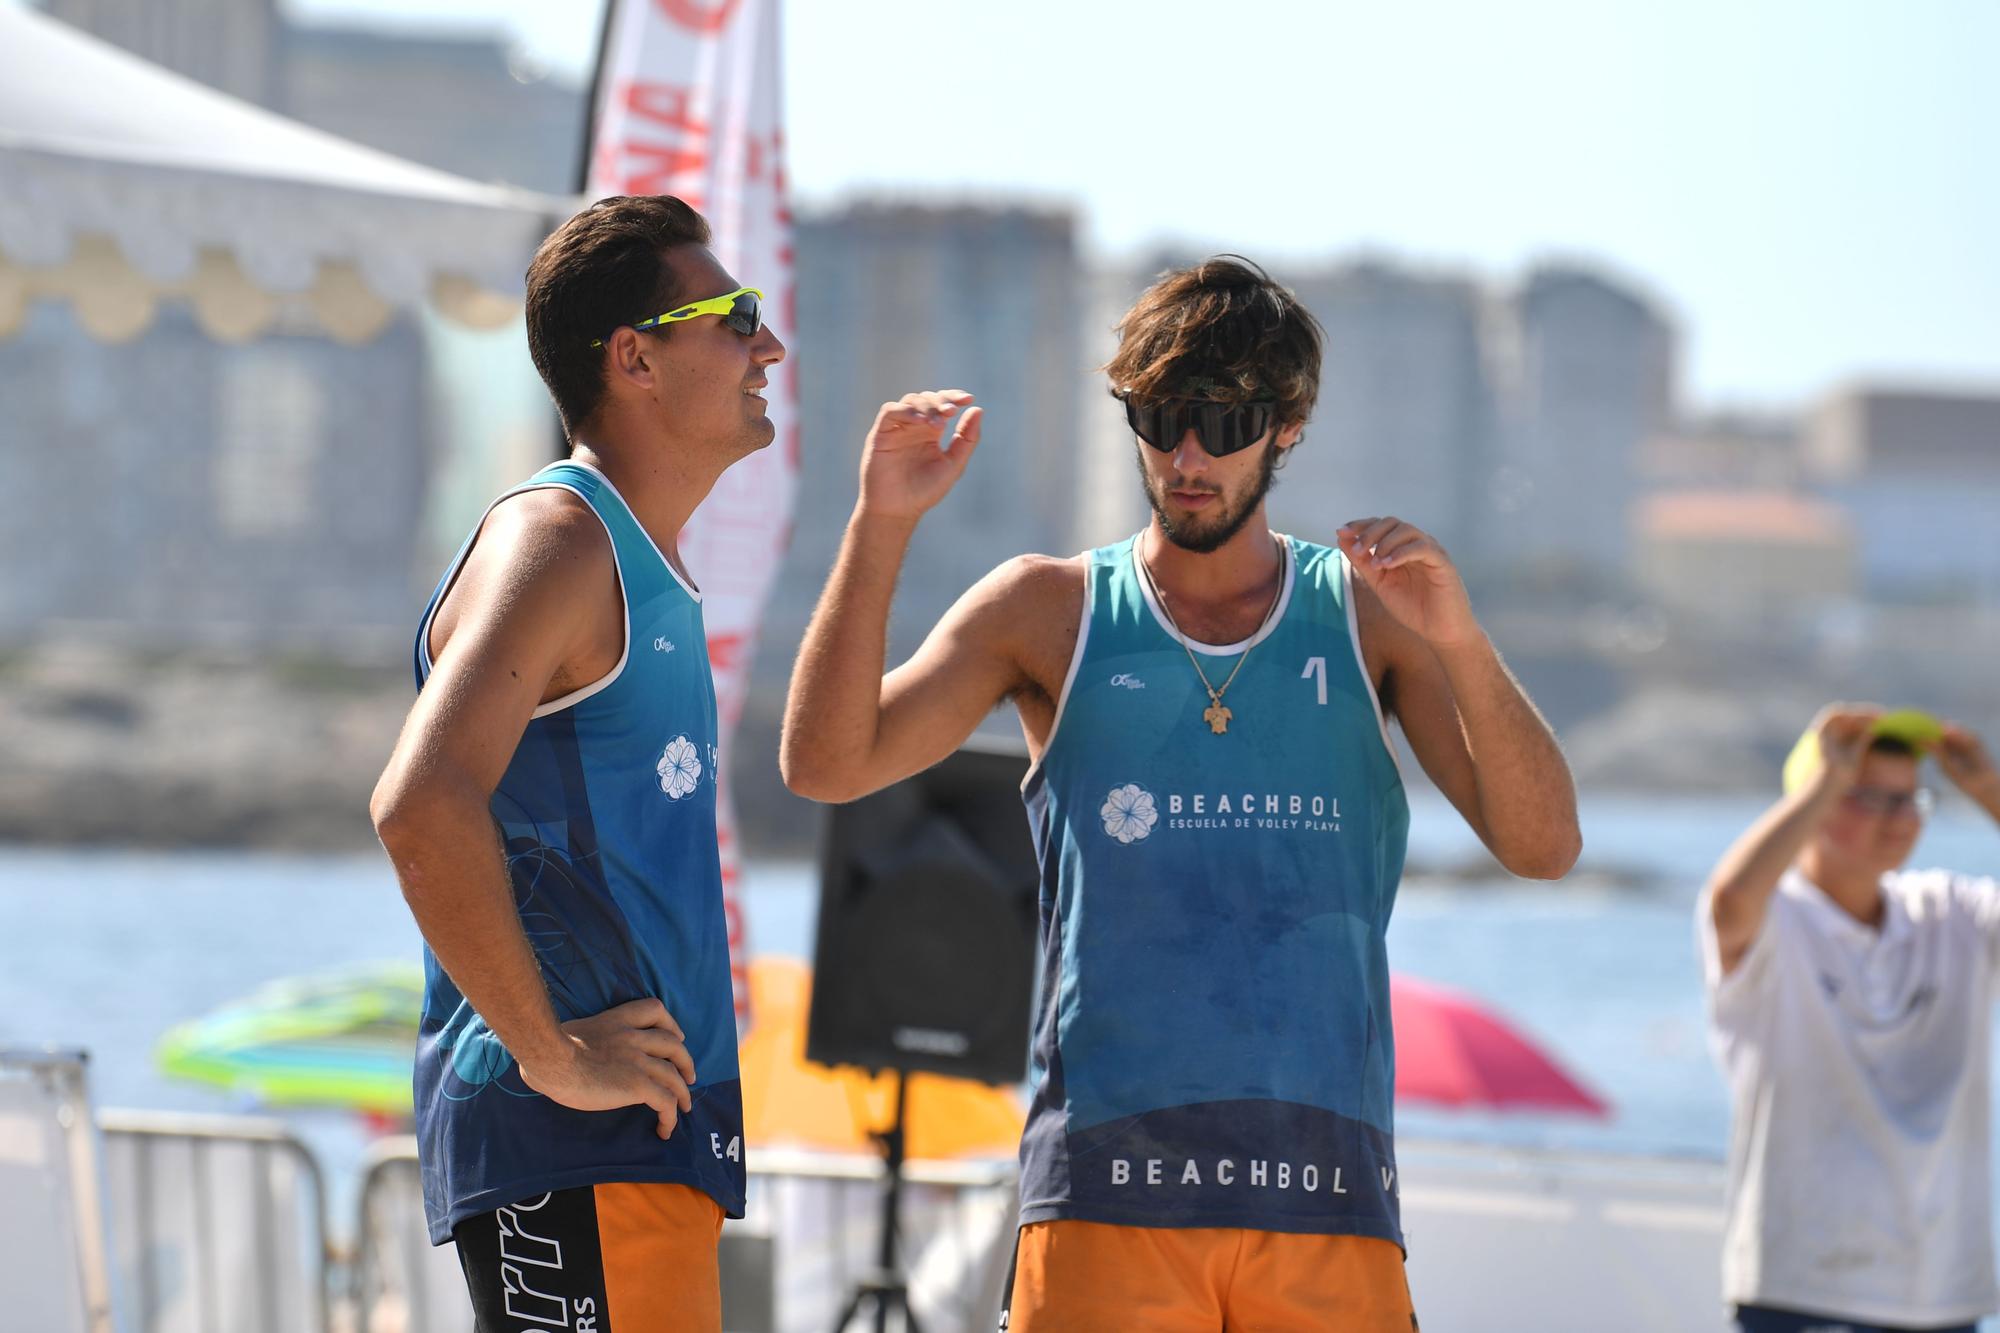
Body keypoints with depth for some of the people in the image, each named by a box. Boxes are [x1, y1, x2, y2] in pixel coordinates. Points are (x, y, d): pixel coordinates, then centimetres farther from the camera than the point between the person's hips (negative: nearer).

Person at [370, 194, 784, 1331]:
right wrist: (553, 1057, -21)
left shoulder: (645, 566, 20)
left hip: (649, 1143, 10)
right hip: (575, 1149, -10)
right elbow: (422, 805, -25)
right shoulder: (556, 542, -11)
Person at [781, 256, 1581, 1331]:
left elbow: (1541, 846, 4)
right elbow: (825, 765, 1)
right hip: (1106, 1191, -1)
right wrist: (880, 524, -9)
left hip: (1326, 1181, 1)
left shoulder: (1370, 614, 12)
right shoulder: (1052, 614, 10)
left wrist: (1457, 640, -12)